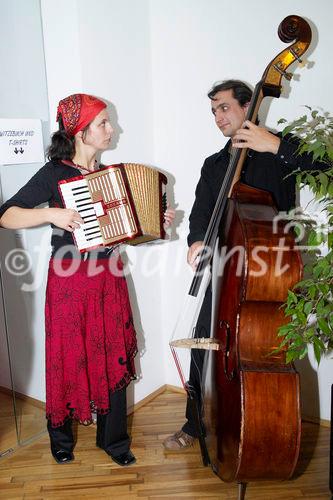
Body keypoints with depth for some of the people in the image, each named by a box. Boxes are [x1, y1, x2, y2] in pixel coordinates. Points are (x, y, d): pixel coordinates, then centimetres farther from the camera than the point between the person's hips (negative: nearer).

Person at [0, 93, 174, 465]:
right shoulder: (54, 174, -9)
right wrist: (52, 214, -26)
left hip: (108, 275, 5)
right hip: (70, 278, -5)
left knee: (114, 356, 9)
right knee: (68, 357, 8)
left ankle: (113, 439, 27)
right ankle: (61, 439, 32)